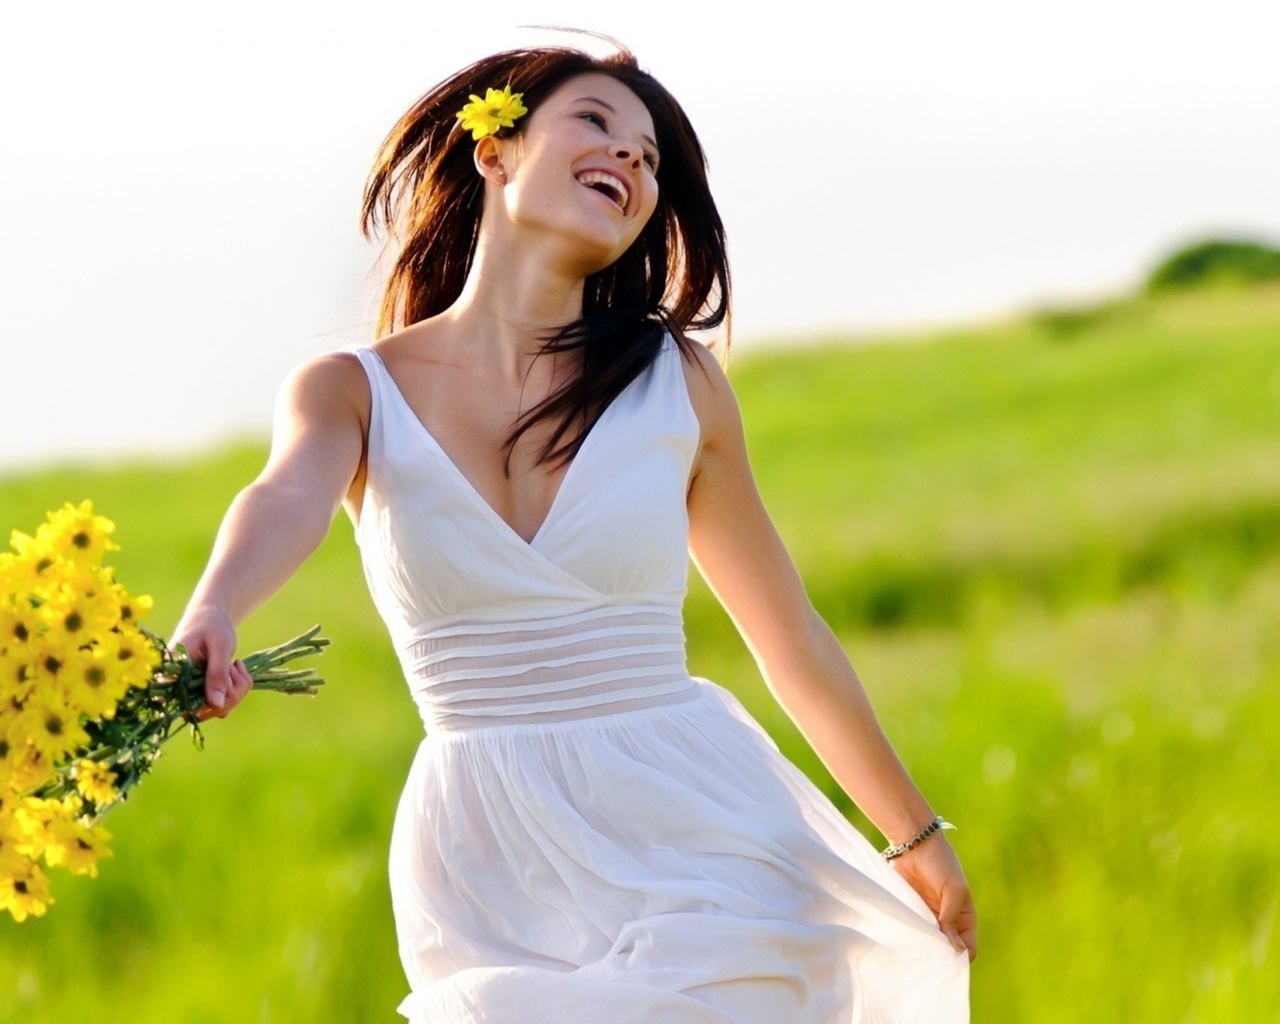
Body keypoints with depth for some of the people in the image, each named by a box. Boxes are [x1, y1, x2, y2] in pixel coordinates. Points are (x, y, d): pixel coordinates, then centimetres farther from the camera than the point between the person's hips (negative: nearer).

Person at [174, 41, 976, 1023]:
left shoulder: (676, 381, 3)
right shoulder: (351, 391, 0)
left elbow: (792, 637, 12)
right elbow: (289, 500, -23)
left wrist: (917, 833, 19)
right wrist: (209, 622, -45)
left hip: (694, 832, 0)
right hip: (490, 884, 0)